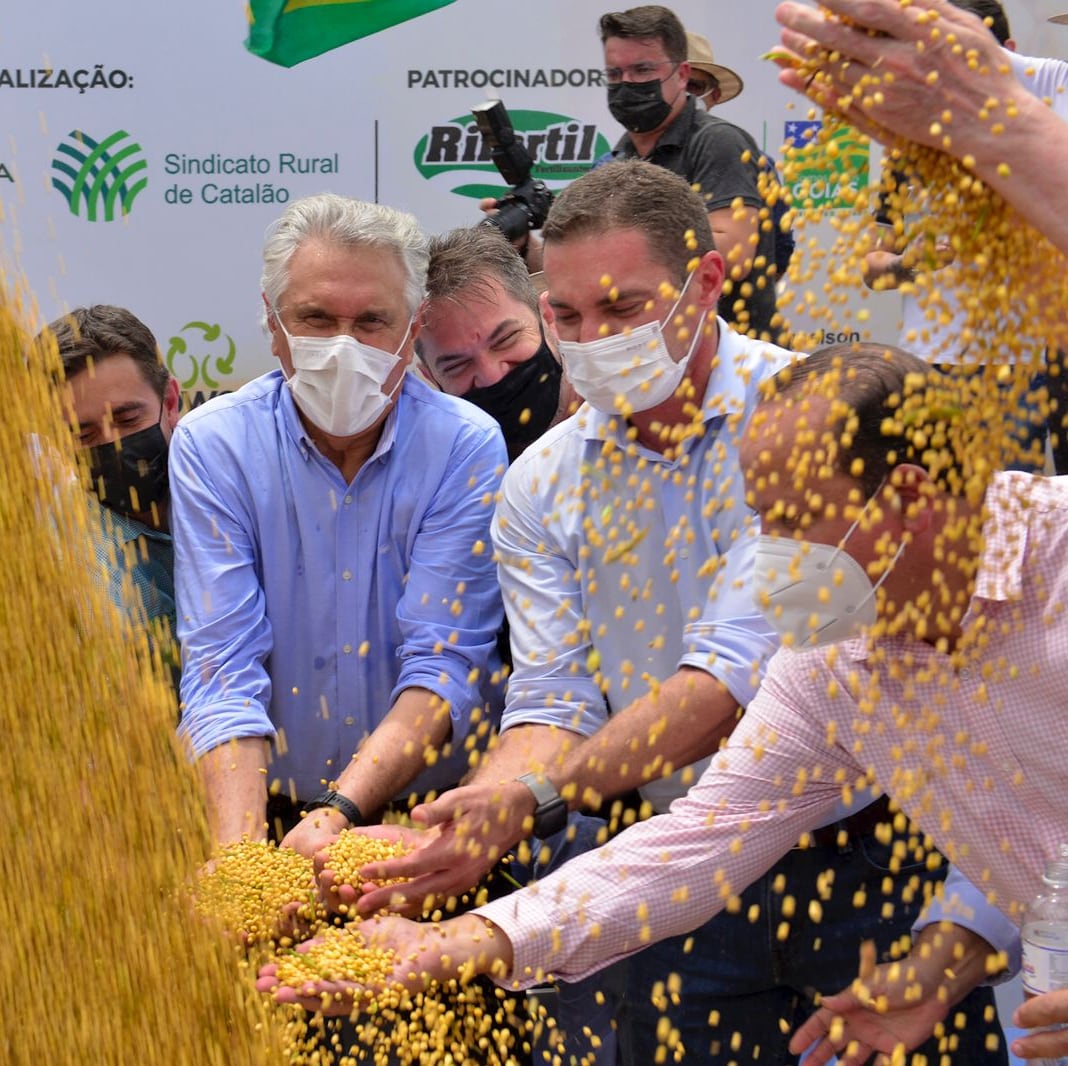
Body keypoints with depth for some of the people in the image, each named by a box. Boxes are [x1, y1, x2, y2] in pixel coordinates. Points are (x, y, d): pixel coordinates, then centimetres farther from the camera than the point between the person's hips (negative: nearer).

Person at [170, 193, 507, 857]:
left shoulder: (467, 446, -4)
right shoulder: (212, 446, -2)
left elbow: (443, 664, -10)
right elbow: (222, 668, -10)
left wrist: (340, 814, -25)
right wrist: (241, 851, -24)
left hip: (438, 820, 0)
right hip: (273, 812, 1)